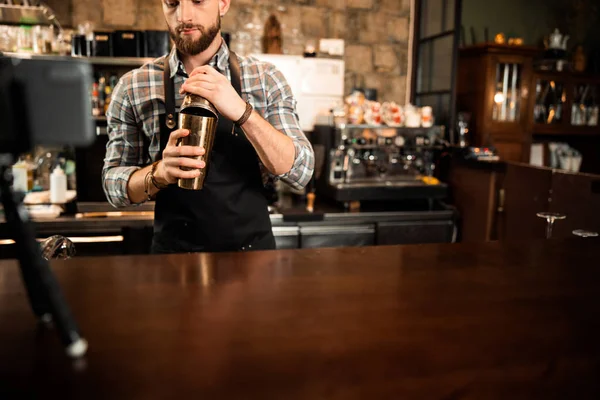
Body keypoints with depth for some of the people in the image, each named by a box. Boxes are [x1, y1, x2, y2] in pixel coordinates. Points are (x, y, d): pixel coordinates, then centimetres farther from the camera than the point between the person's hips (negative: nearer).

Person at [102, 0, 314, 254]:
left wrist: (241, 111, -25)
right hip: (173, 252, 0)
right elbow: (113, 183, -2)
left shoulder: (266, 79, -4)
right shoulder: (133, 87, -3)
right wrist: (159, 172, -22)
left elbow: (300, 171, -12)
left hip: (252, 251, 0)